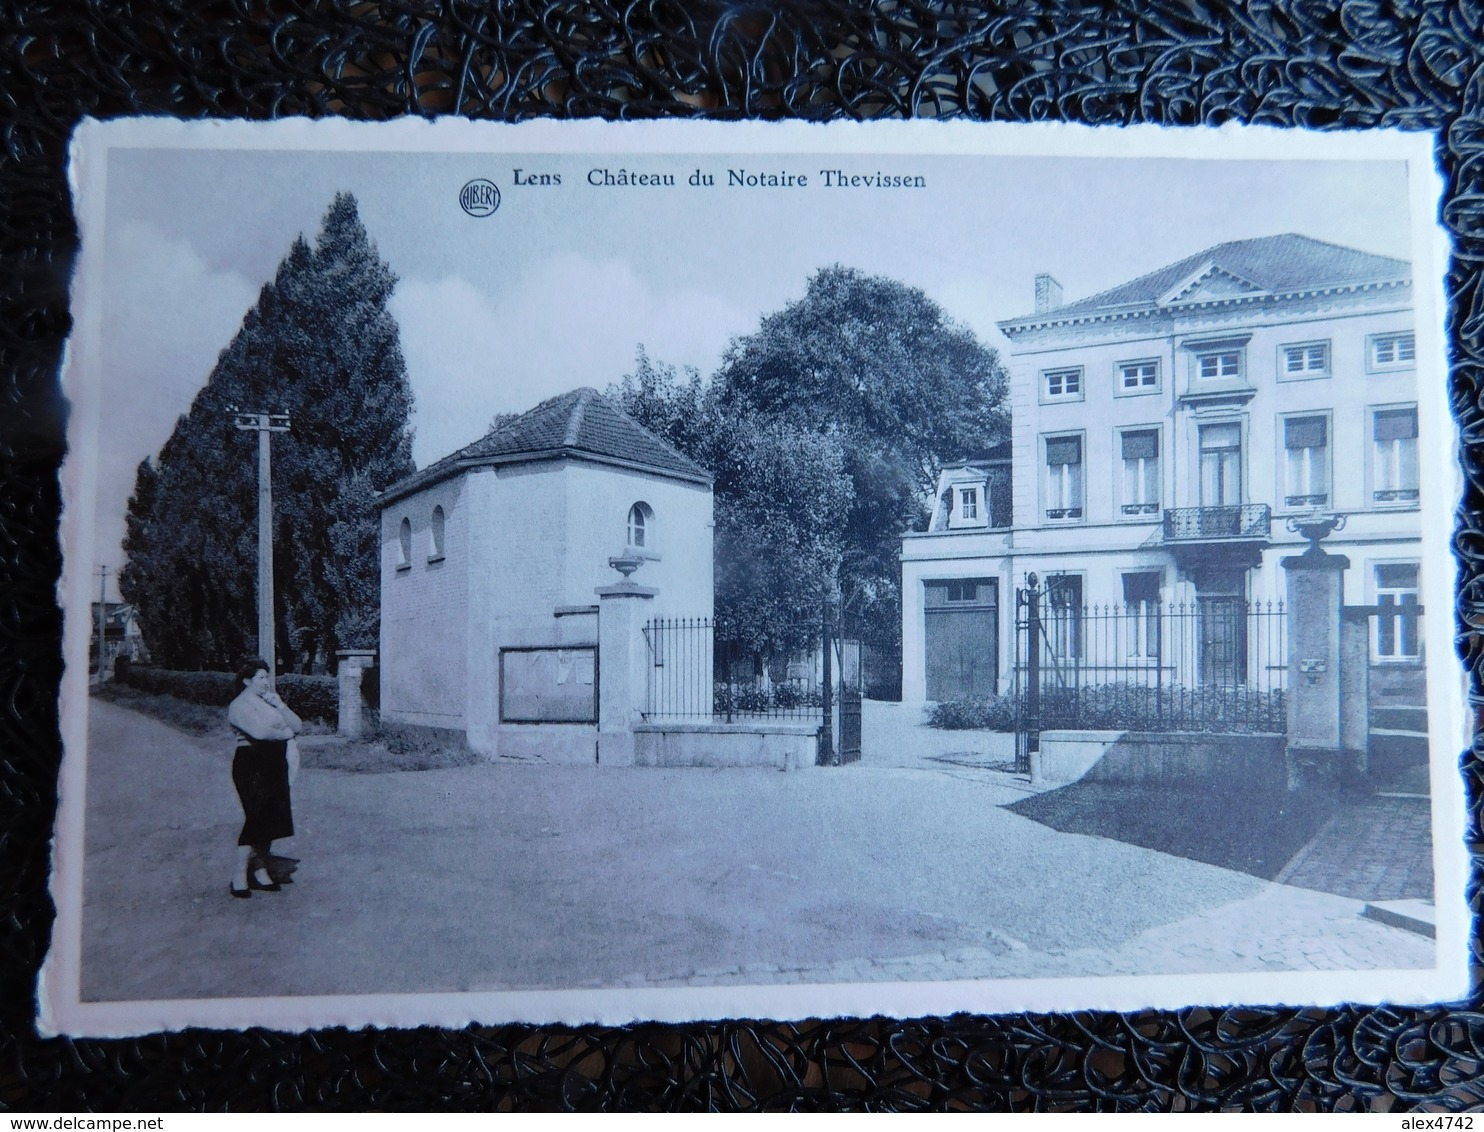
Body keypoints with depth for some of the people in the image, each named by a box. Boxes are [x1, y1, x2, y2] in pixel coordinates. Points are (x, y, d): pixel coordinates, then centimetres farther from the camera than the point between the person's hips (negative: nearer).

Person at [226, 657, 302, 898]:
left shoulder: (269, 701, 16)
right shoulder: (240, 706, -7)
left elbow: (298, 726, 9)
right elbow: (259, 732, -23)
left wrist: (279, 704, -2)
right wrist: (284, 733, -6)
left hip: (274, 763, 7)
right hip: (251, 763, -7)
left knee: (272, 819, 7)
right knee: (256, 818, -12)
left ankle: (260, 872, 16)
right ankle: (239, 877, -5)